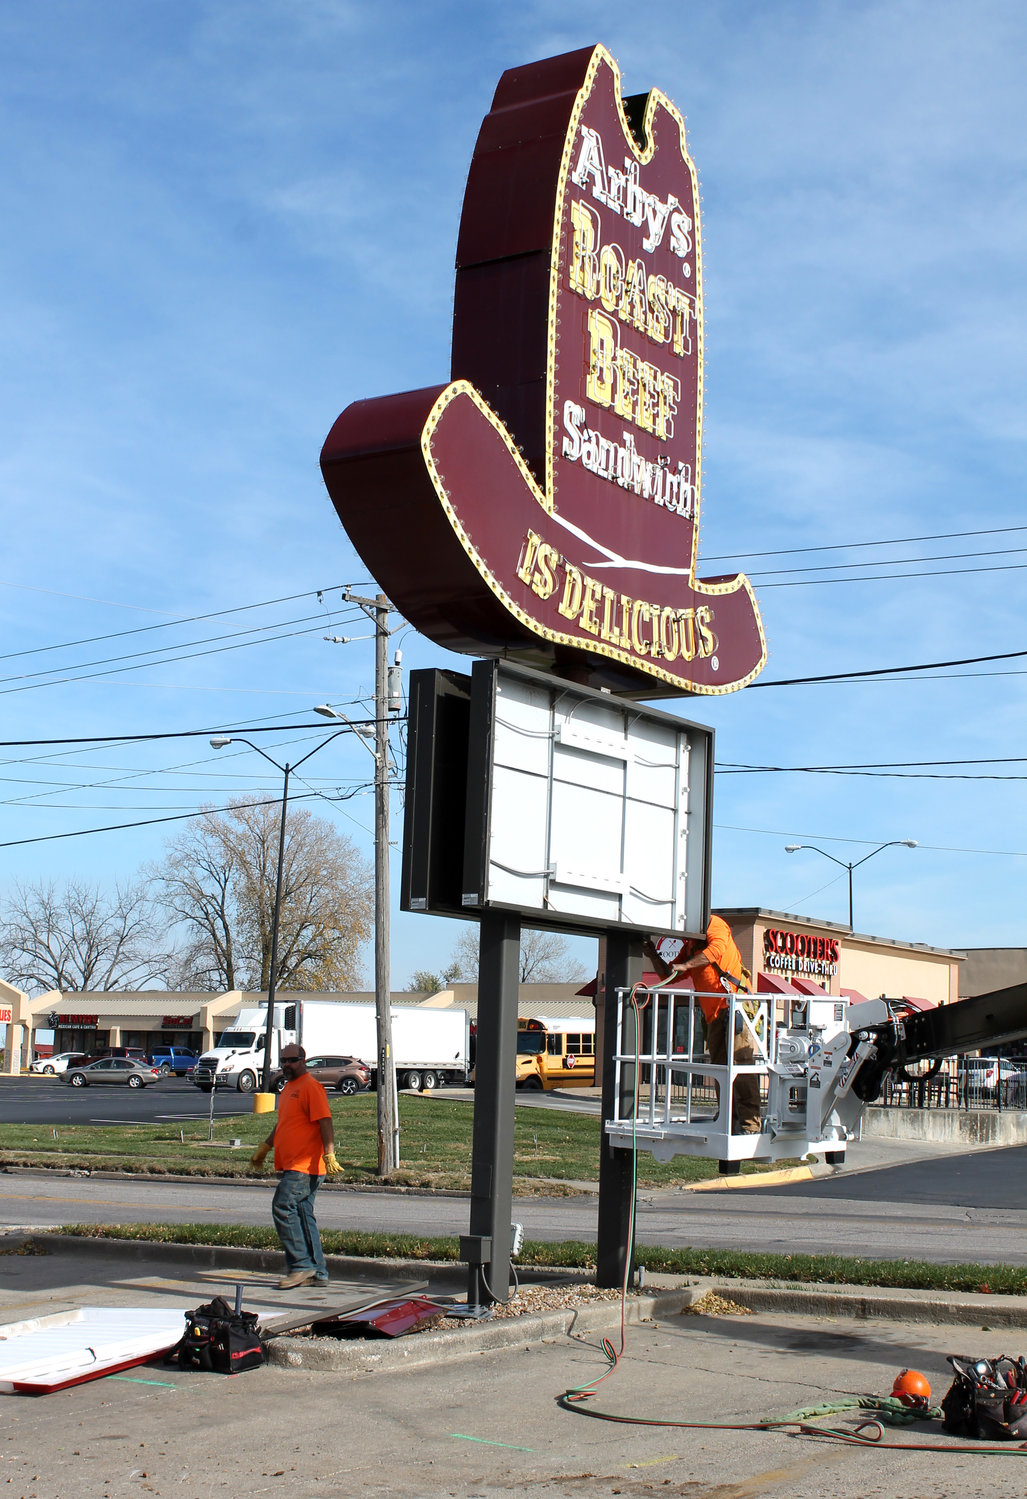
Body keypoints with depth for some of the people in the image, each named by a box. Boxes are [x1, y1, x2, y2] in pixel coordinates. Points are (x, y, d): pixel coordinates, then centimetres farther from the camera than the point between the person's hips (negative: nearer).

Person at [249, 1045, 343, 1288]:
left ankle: (300, 1265, -10)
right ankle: (317, 1273, 13)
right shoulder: (288, 1088, 20)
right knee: (303, 1215, 9)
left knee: (283, 1208, -15)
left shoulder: (311, 1087, -11)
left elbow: (325, 1121, -18)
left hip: (305, 1165, -10)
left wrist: (329, 1154, -26)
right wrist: (264, 1147, 34)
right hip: (291, 1165, 10)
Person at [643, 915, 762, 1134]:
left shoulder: (713, 923, 6)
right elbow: (668, 974, 30)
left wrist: (685, 965, -18)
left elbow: (717, 948, -15)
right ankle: (730, 1124, 7)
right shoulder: (689, 946, 28)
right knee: (720, 1068, 5)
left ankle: (751, 1123, -20)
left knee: (740, 1062, -15)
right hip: (714, 1014, 9)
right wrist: (654, 956, 12)